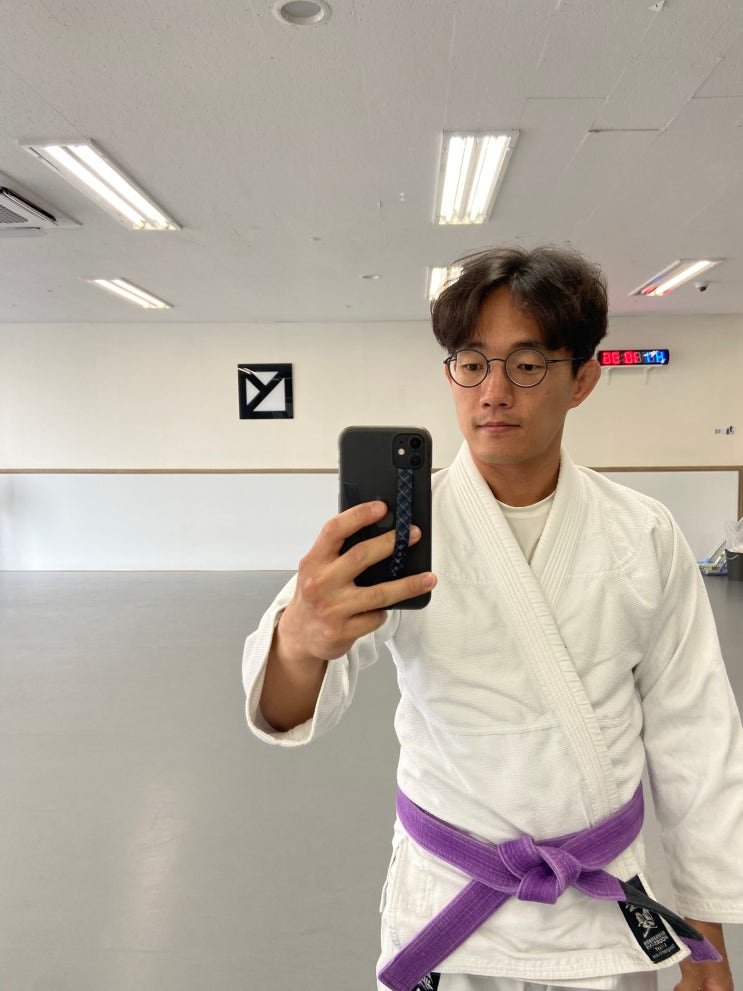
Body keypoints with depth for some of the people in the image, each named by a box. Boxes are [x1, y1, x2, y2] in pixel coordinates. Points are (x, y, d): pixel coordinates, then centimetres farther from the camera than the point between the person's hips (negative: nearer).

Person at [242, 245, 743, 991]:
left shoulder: (645, 537, -10)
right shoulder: (397, 529, -17)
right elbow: (287, 707, -30)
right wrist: (299, 639, -54)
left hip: (609, 904, 2)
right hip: (448, 904, -1)